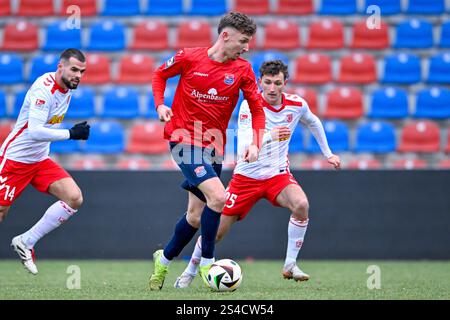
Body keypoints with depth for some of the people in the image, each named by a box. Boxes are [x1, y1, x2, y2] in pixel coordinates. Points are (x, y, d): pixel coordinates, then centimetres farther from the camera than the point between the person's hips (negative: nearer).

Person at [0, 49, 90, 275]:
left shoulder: (66, 88, 4)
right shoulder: (44, 89, -23)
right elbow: (34, 131, -32)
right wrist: (71, 134, -30)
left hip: (41, 161, 8)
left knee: (74, 198, -10)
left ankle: (26, 242, -2)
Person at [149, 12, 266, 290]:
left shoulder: (242, 70, 0)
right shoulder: (189, 58, -8)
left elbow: (257, 109, 5)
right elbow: (160, 74, 11)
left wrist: (256, 144, -8)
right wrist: (160, 104, -5)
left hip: (213, 147, 5)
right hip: (184, 140, -5)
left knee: (196, 215, 10)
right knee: (218, 196, -23)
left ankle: (163, 260, 34)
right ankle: (207, 262, -6)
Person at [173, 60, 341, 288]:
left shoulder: (297, 105, -6)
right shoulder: (249, 106, -18)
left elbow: (314, 123, 19)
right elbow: (243, 147, -30)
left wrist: (328, 154, 23)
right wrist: (268, 136, -47)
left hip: (278, 175, 2)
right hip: (247, 176, -2)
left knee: (301, 205, -30)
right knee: (217, 231, 0)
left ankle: (290, 265, -16)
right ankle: (190, 272, 26)